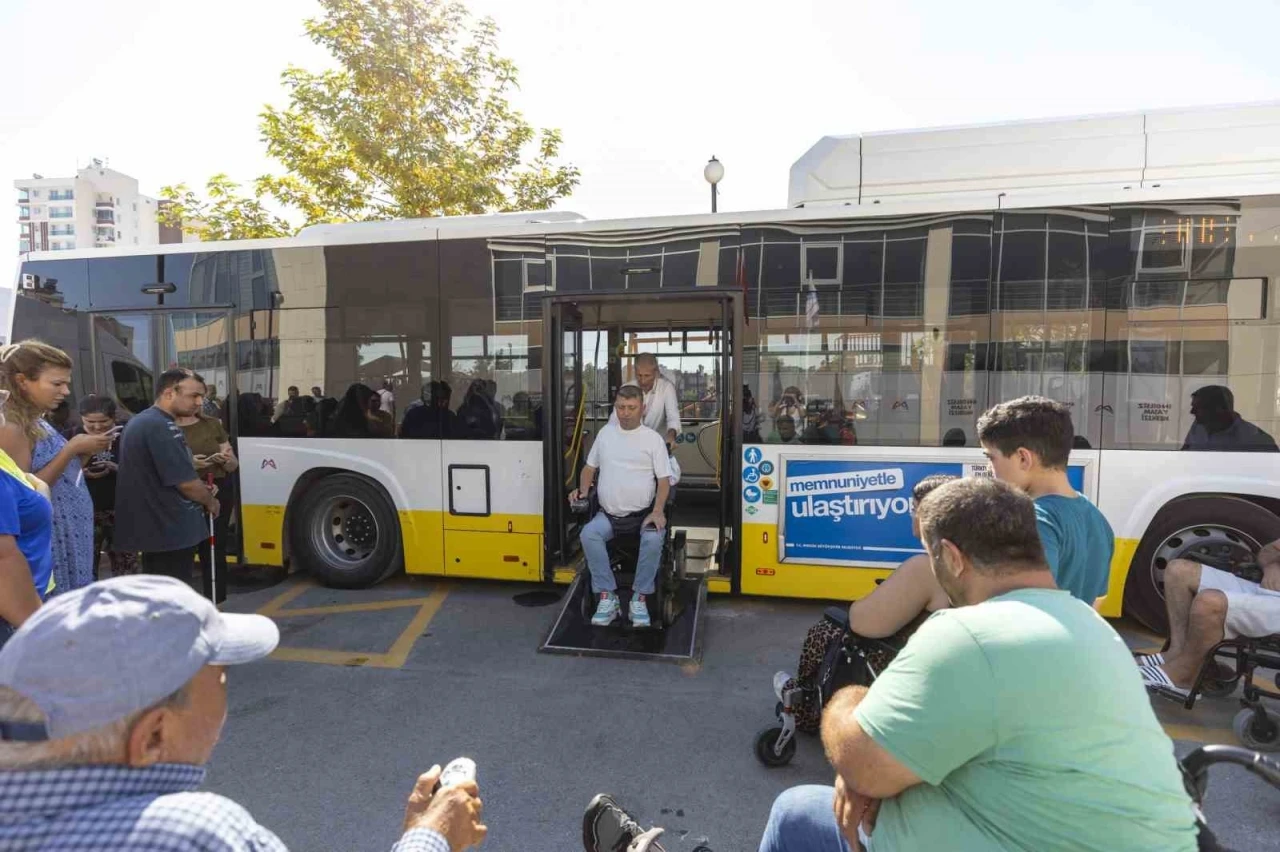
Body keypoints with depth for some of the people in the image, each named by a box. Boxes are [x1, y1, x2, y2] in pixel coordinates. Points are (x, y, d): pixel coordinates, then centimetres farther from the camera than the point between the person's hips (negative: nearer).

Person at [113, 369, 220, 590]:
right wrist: (210, 501, -2)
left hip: (151, 527, 10)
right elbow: (185, 482, -21)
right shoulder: (162, 427, -20)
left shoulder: (138, 421, 13)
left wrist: (200, 489, 14)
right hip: (171, 530, -10)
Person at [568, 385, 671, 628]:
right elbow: (590, 466, 21)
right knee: (588, 534, -28)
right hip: (608, 515, 3)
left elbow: (664, 479, -2)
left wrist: (658, 511, -17)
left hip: (642, 515, -2)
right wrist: (583, 490, 1)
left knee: (653, 539, -33)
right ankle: (607, 596, -18)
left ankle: (639, 597, -15)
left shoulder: (653, 438, 2)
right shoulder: (606, 432, 12)